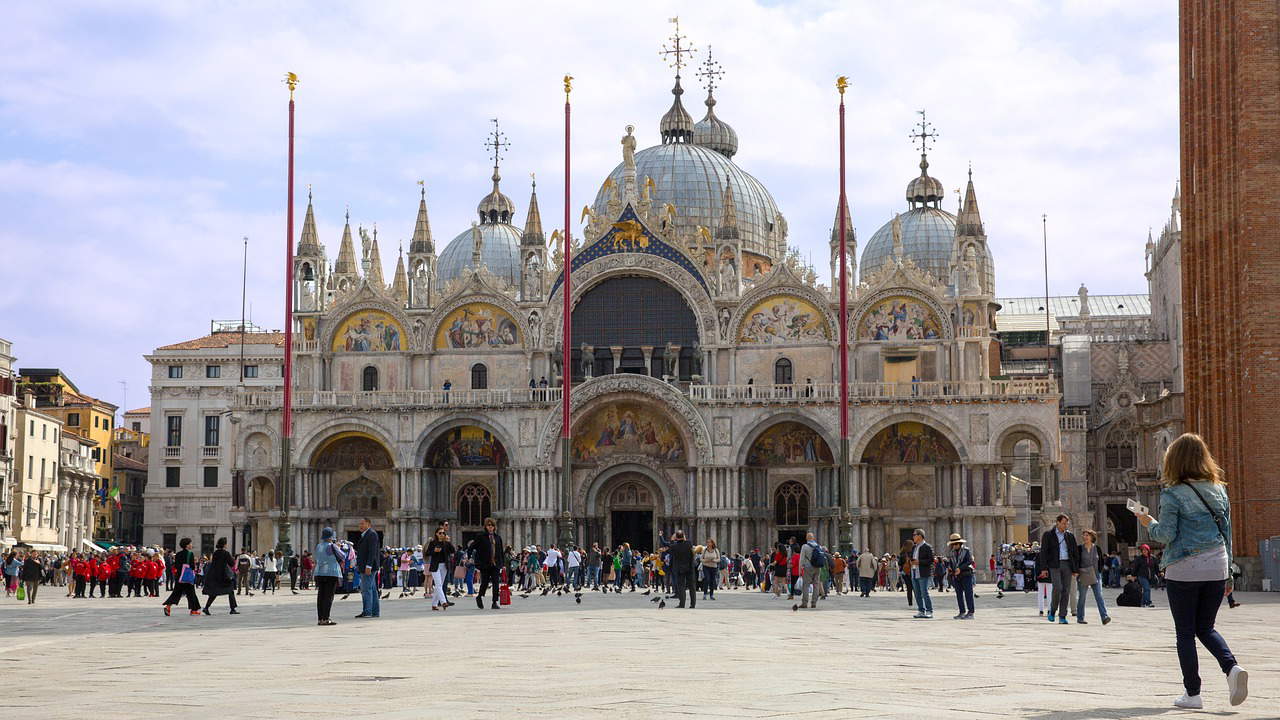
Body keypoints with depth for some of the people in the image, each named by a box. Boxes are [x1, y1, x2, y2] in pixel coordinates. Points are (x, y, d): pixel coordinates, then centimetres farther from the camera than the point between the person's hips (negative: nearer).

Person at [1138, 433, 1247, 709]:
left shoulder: (1173, 493, -9)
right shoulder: (1218, 490, 7)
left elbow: (1166, 535, -12)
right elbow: (1227, 532, 11)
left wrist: (1149, 523, 9)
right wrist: (1228, 573, 17)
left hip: (1183, 570, -5)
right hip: (1216, 567, 5)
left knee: (1185, 633, 5)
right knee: (1205, 628, 17)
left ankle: (1193, 694, 5)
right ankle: (1232, 667, -8)